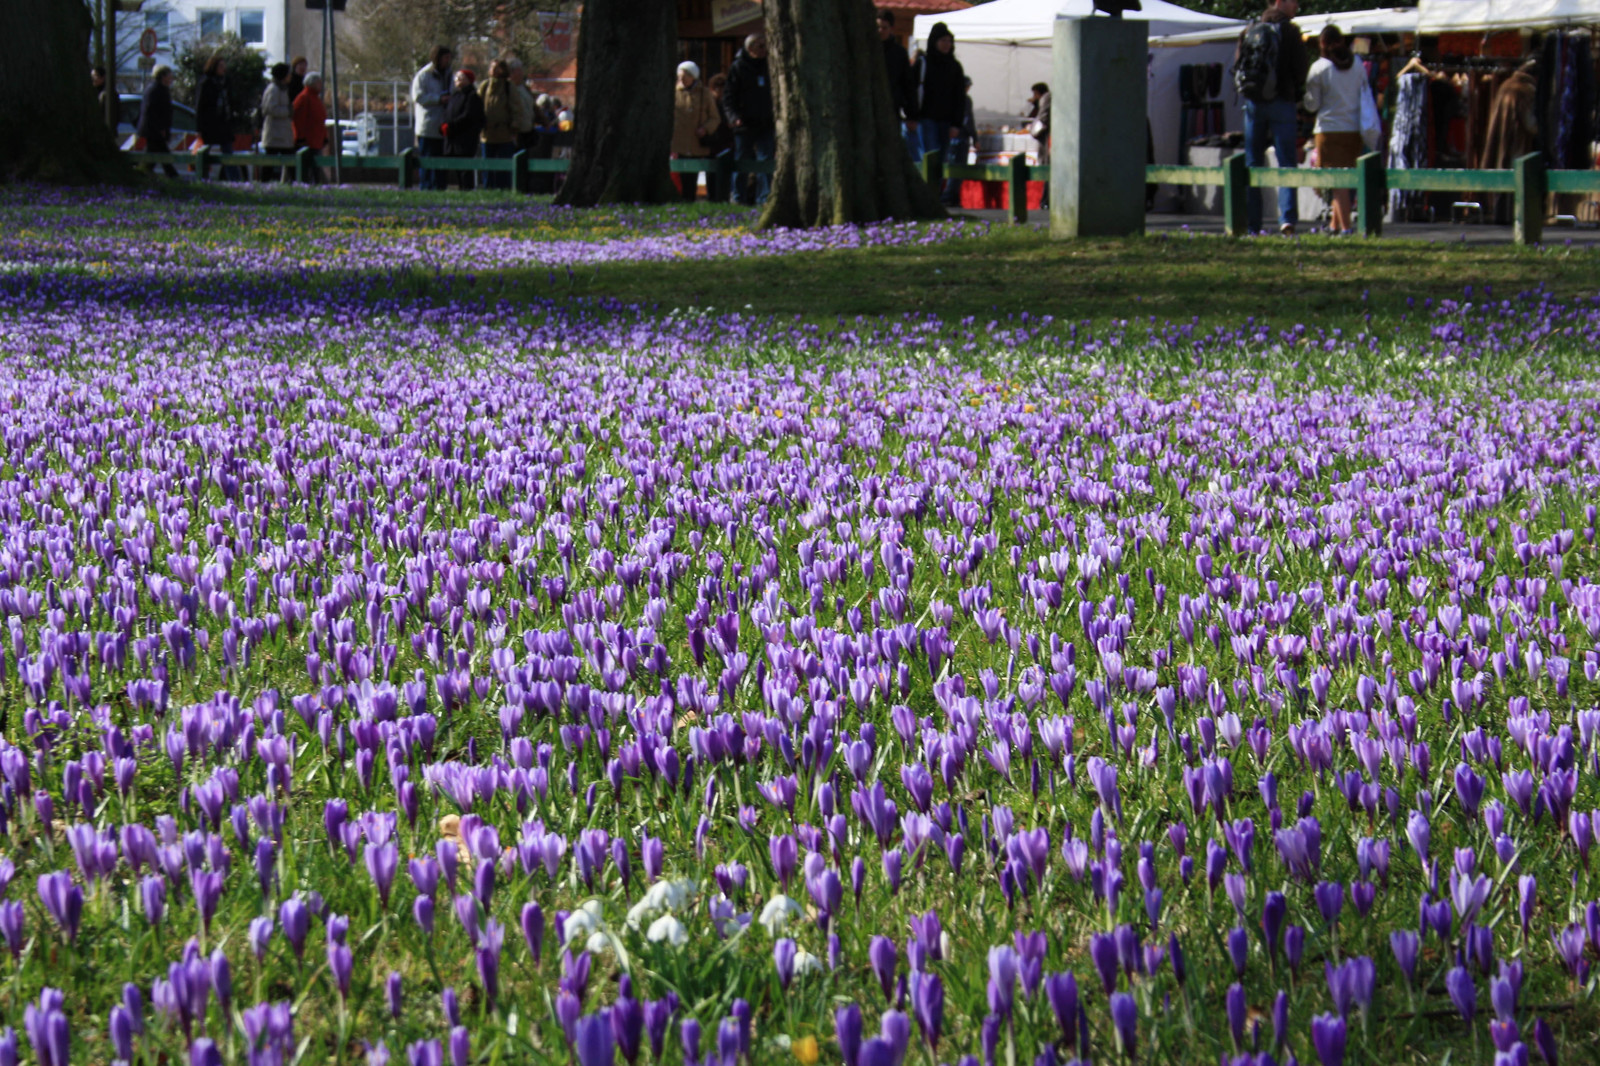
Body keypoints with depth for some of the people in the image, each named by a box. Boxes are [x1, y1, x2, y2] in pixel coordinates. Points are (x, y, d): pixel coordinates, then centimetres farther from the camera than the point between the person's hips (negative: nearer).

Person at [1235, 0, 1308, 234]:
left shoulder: (1249, 30, 7)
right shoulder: (1289, 31, -6)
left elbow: (1236, 67, 8)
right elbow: (1299, 70, -7)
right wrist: (1297, 98, 7)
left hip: (1253, 102, 4)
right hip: (1281, 102, -4)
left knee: (1252, 163, 8)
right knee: (1286, 162, -2)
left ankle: (1251, 224, 7)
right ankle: (1287, 217, -17)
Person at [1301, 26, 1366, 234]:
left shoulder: (1319, 68, -7)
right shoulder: (1358, 66, 5)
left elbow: (1312, 104, -2)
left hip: (1330, 129, -4)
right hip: (1355, 130, 4)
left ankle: (1345, 226, -13)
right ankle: (1335, 223, 21)